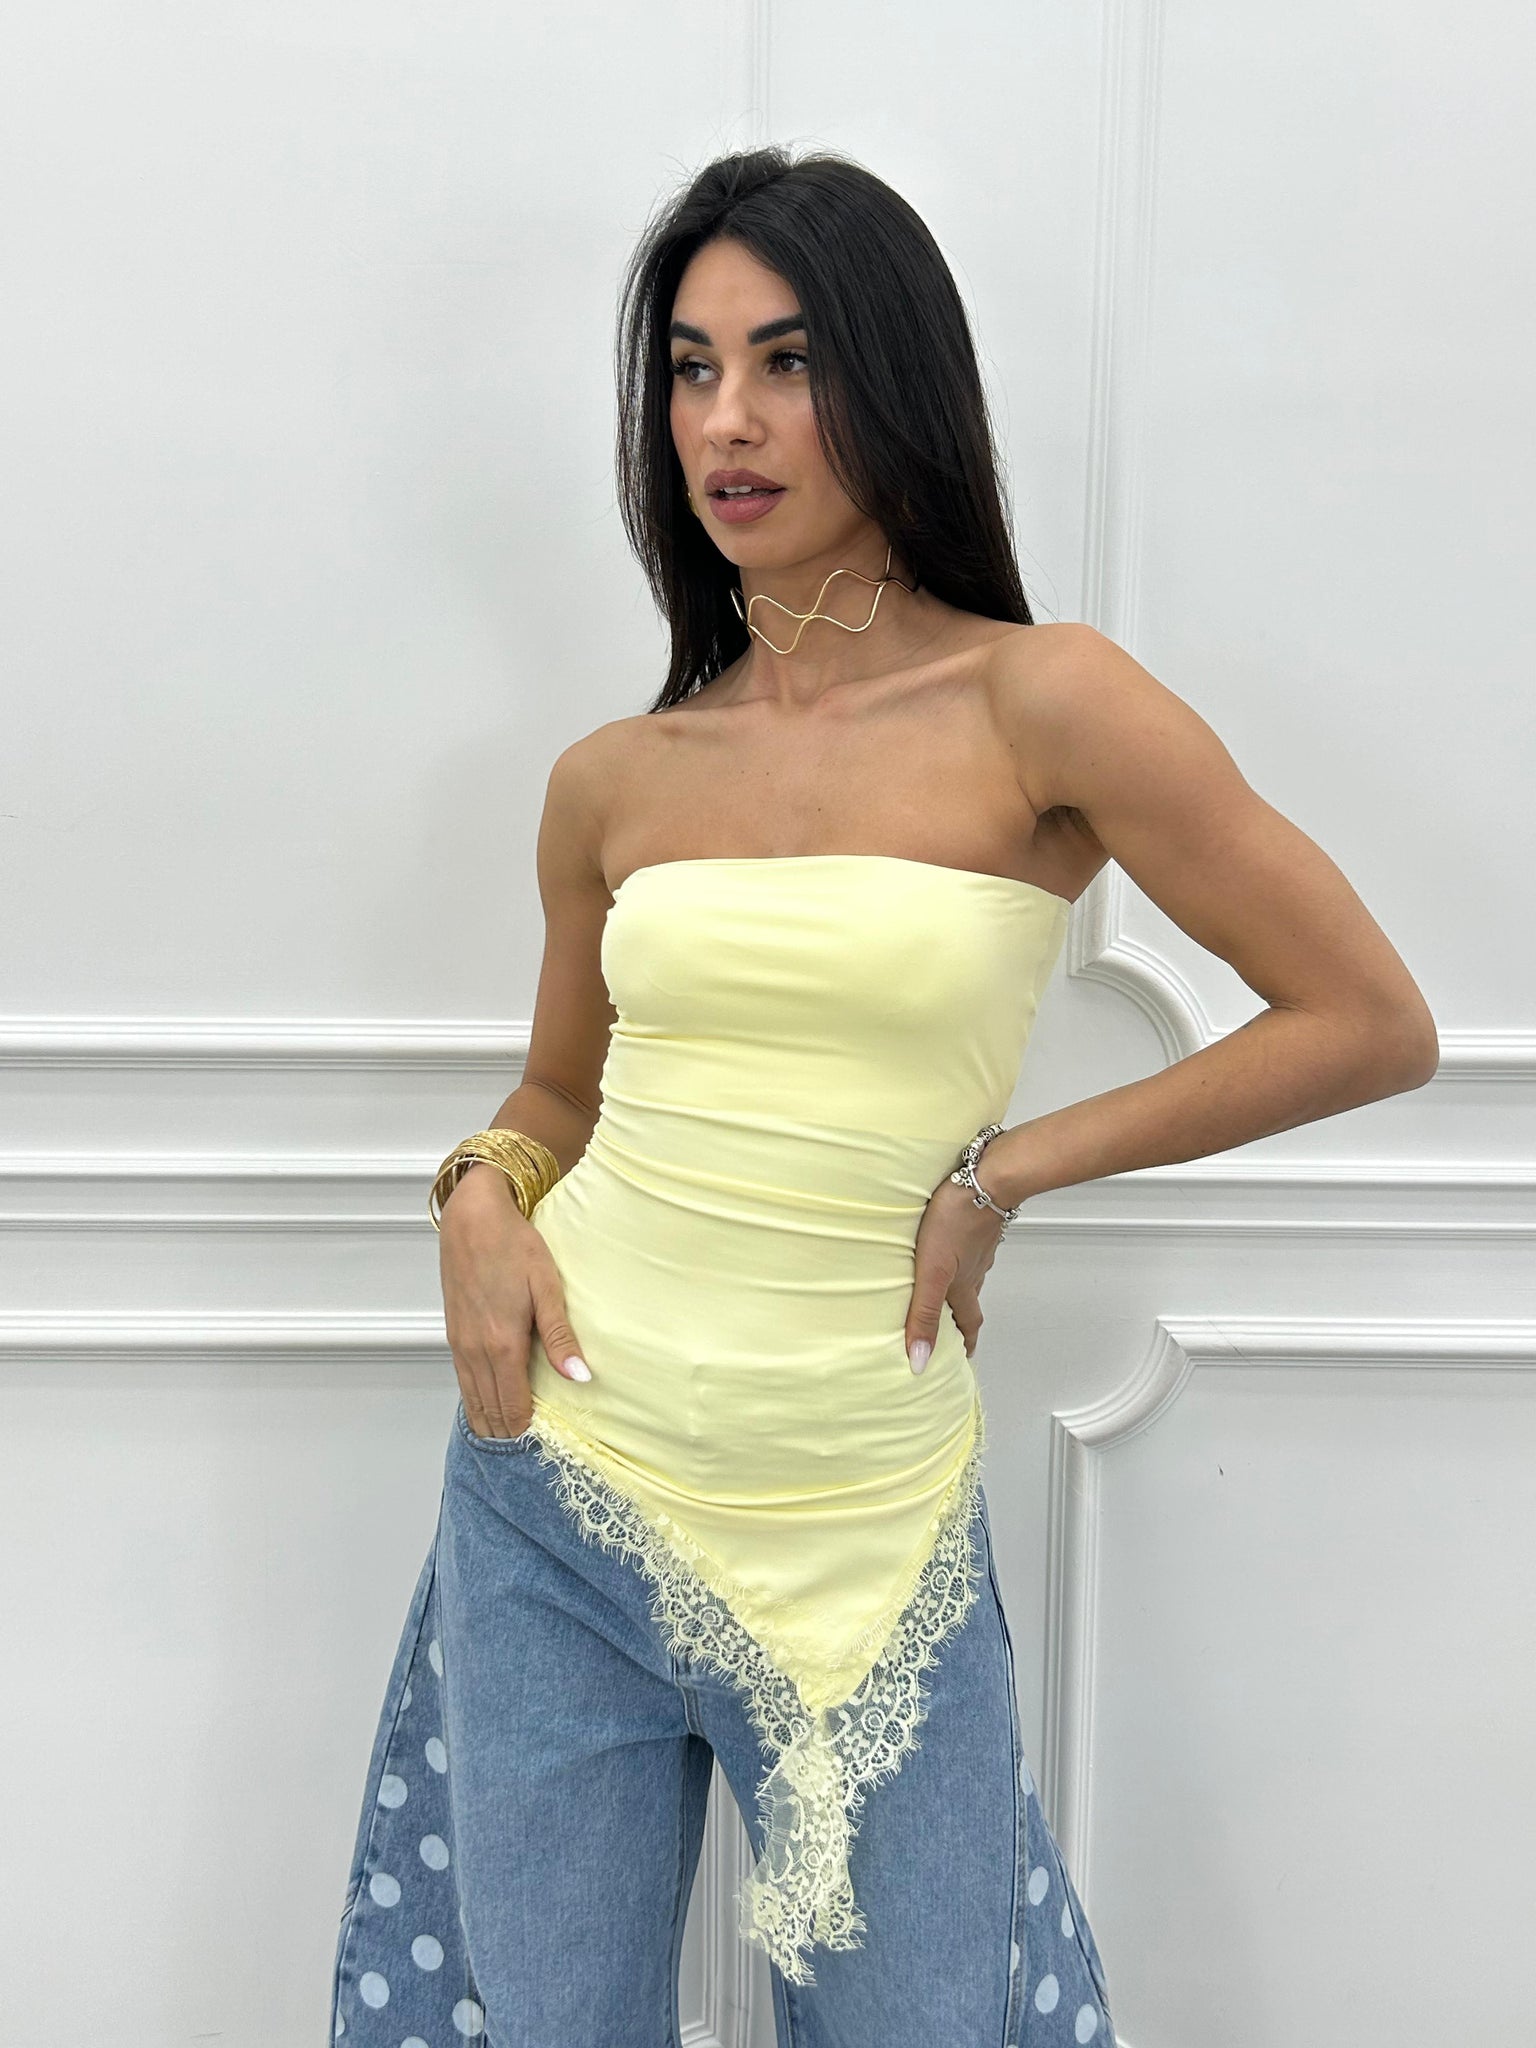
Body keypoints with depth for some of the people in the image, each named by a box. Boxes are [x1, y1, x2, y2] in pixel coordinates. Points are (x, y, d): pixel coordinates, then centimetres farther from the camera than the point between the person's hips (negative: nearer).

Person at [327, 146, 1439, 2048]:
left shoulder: (1041, 704, -9)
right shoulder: (612, 779, 4)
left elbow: (1372, 1024, -8)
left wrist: (1000, 1173, -9)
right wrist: (483, 1194, -3)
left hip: (862, 1534, -3)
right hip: (558, 1482, 4)